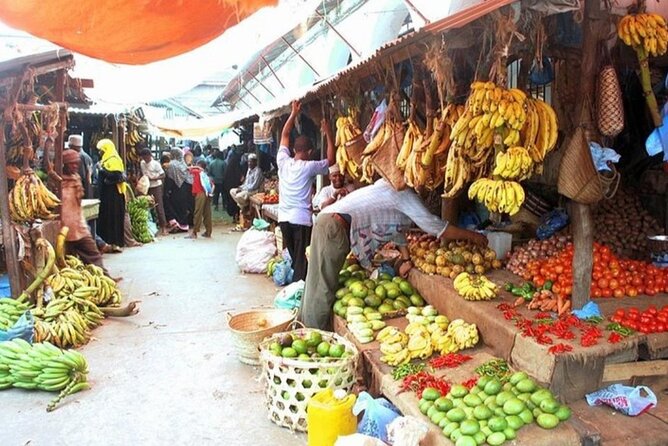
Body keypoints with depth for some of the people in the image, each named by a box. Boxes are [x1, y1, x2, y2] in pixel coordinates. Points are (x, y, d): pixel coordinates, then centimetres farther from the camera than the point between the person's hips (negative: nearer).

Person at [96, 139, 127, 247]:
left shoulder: (113, 160, -12)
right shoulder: (106, 160, 18)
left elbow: (117, 176, -23)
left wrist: (102, 170, -18)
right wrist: (101, 170, 7)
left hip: (112, 194, -10)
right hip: (106, 193, 10)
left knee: (113, 217, -7)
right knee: (105, 217, 10)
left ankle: (114, 242, -3)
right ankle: (107, 240, 14)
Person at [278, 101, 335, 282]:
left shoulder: (283, 162, 0)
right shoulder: (309, 167, -12)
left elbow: (284, 135, 12)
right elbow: (331, 160, -1)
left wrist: (294, 113, 14)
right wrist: (328, 134, 3)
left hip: (284, 218, 6)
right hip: (301, 219, -5)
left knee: (291, 257, 16)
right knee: (302, 259, 1)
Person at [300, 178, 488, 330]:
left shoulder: (393, 188, 21)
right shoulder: (404, 194, -9)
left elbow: (396, 227, 28)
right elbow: (437, 228, -8)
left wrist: (405, 257, 23)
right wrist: (472, 236, 4)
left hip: (328, 220, 10)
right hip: (335, 227, -10)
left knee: (317, 287, 14)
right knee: (323, 289, -5)